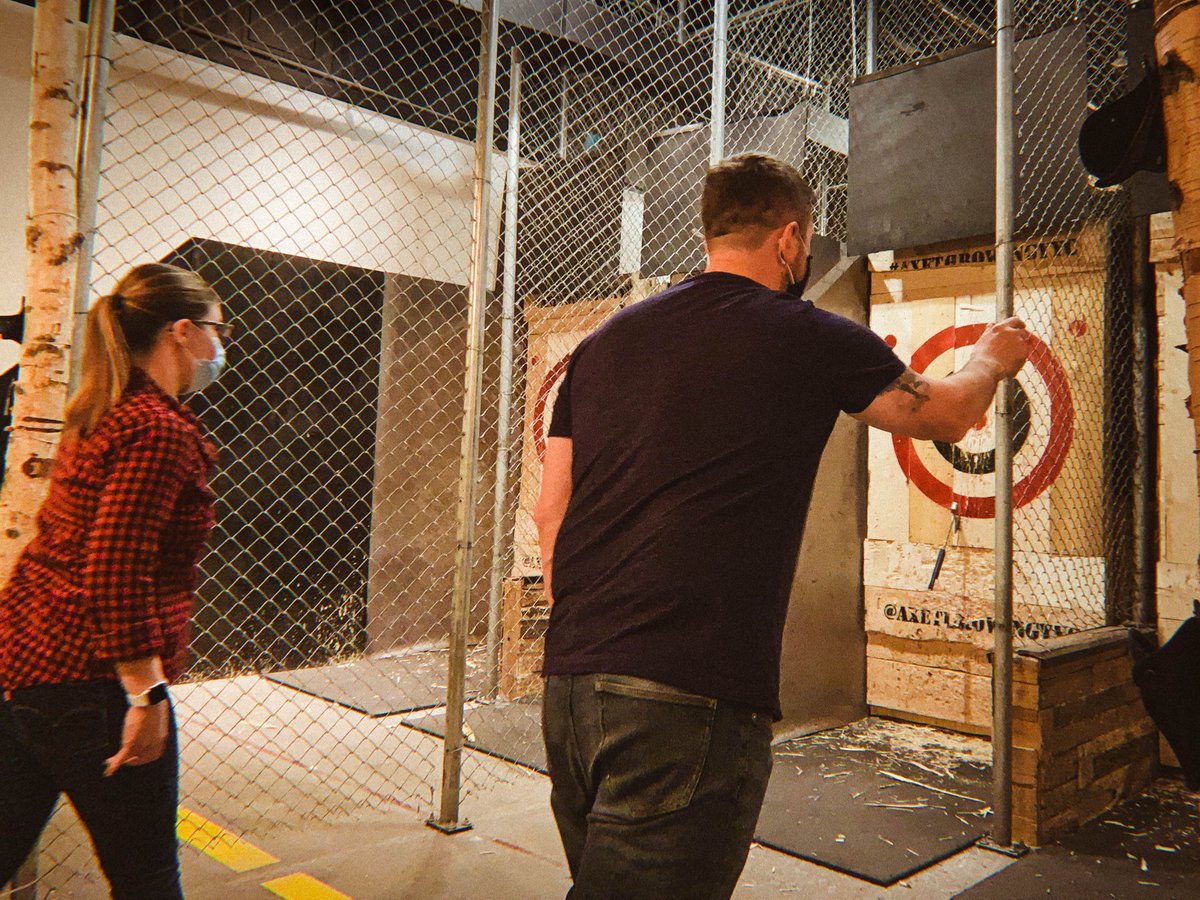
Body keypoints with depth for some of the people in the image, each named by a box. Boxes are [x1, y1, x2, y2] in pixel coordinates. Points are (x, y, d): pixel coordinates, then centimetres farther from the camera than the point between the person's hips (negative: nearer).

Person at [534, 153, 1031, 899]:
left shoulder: (603, 343, 11)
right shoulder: (807, 339, -2)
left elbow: (550, 515, 13)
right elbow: (947, 415, 16)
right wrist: (992, 360, 37)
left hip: (570, 678, 7)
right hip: (689, 696, -6)